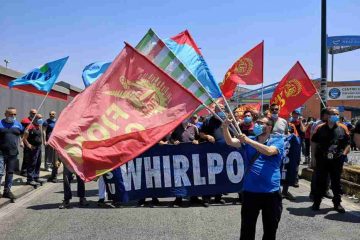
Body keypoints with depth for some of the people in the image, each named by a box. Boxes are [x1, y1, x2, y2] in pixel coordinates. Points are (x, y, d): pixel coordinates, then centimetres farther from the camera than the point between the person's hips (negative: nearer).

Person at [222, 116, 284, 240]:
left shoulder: (277, 140, -2)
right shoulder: (249, 140, 8)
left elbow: (269, 151, -22)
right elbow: (230, 142, -5)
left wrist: (248, 141, -24)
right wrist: (225, 128, -23)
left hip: (271, 192, -2)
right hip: (250, 191, 2)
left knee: (270, 229, 15)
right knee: (247, 229, 9)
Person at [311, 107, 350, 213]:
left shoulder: (343, 128, 4)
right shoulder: (320, 128, 3)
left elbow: (348, 144, 7)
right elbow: (314, 142, 9)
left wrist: (343, 154, -4)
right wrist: (316, 155, 2)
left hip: (337, 160, 1)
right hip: (321, 160, 0)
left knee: (336, 182, 10)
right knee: (320, 182, 6)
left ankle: (337, 203, 23)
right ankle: (316, 202, 17)